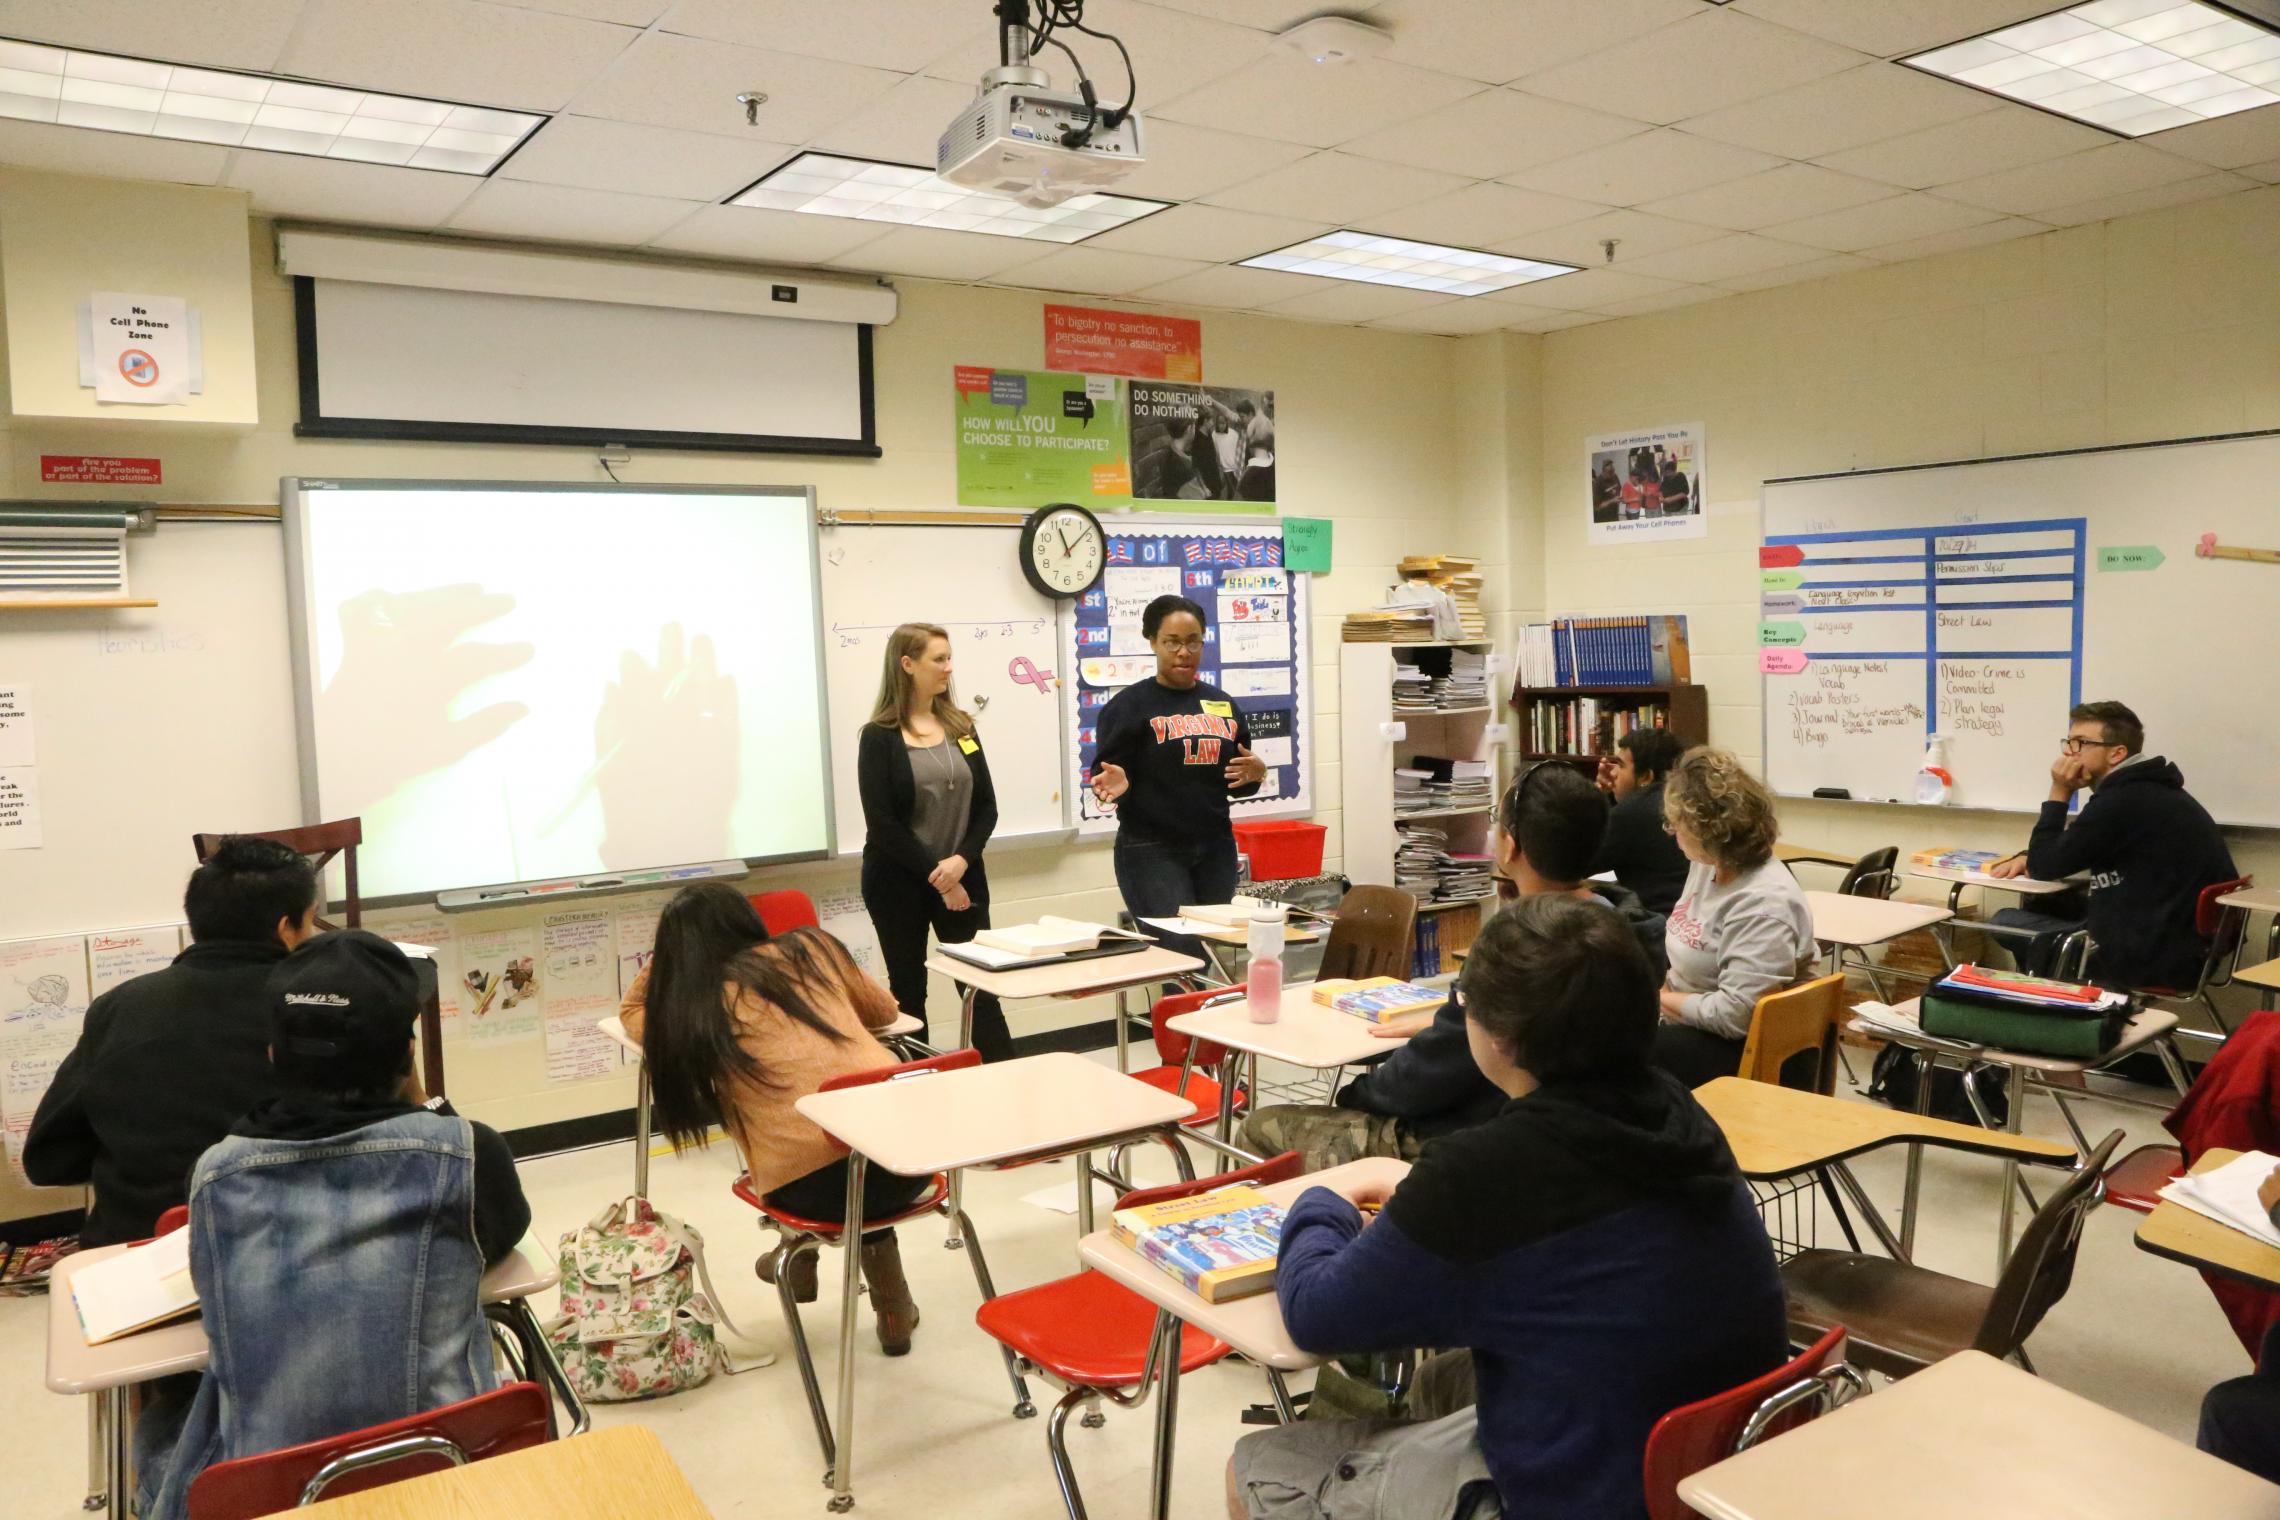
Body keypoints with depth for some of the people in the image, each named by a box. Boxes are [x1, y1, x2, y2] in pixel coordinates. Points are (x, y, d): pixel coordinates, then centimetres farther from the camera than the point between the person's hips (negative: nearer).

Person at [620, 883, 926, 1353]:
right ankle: (892, 1305, 37)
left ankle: (801, 1260, 44)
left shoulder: (686, 1008, 11)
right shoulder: (811, 947, 14)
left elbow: (632, 1013, 35)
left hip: (814, 1188, -1)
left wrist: (670, 947, 30)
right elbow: (883, 1011, 30)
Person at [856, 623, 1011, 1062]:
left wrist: (961, 861, -11)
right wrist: (935, 876, -13)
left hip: (962, 877, 3)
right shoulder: (880, 736, -5)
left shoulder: (961, 726, 8)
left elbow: (986, 806, 5)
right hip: (899, 882, -3)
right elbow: (882, 823, -11)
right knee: (908, 990, 6)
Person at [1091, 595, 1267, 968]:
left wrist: (1255, 775, -3)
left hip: (1215, 848, 5)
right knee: (1184, 956, -12)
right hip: (1152, 851, -5)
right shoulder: (1130, 704, -2)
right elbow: (1107, 773, -5)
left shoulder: (1222, 704, 12)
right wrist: (1118, 784, -28)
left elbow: (1238, 783, 19)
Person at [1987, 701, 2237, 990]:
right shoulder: (2149, 791, 11)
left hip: (2150, 958, -9)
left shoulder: (2122, 801, -20)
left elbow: (2045, 868, -11)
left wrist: (2059, 793, -6)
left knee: (2007, 922, -2)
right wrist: (2029, 857, 10)